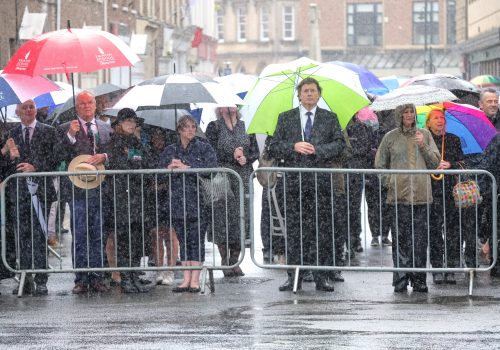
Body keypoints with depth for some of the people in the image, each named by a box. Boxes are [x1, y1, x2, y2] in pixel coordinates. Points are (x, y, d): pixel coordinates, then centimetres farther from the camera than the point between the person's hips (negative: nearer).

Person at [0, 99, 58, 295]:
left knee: (39, 236, -7)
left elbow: (55, 159, 0)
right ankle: (26, 281, 9)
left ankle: (41, 282, -5)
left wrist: (36, 167, -12)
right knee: (22, 237, 4)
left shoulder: (48, 132, 5)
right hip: (18, 190, 3)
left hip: (40, 189, -3)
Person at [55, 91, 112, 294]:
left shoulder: (106, 129, 14)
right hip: (78, 189, -3)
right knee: (79, 237, -1)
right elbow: (60, 156, -7)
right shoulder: (65, 129, 4)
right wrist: (70, 136, -19)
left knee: (99, 237, 6)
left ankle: (97, 278, 11)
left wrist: (103, 157, -7)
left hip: (101, 188, 3)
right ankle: (81, 279, 2)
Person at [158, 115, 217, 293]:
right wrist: (169, 168, -11)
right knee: (184, 241, 3)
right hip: (178, 202, 3)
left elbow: (210, 169, -8)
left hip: (198, 202, -3)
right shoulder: (170, 150, 15)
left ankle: (195, 280, -6)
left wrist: (186, 168, -11)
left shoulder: (205, 149, 6)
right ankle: (186, 279, 4)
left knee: (197, 240, -6)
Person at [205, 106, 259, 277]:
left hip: (243, 179, 3)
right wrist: (232, 155, -12)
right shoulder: (214, 127, 4)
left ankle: (235, 261, 6)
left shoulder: (245, 126, 14)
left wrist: (245, 158, -9)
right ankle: (225, 262, 1)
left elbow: (255, 152, 12)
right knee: (222, 218, -6)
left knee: (242, 217, -2)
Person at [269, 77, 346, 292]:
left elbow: (340, 144, 1)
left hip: (321, 180, 0)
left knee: (322, 229, -1)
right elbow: (274, 148, 7)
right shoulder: (286, 118, 12)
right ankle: (294, 277, 4)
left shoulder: (329, 118, 11)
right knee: (294, 229, 0)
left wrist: (317, 150, -12)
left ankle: (321, 277, 3)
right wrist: (293, 147, -10)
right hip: (294, 178, 0)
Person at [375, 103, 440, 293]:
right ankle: (400, 279, 1)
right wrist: (389, 182, 1)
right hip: (399, 195, -1)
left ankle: (419, 280, 6)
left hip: (421, 194, 1)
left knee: (420, 238, 0)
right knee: (400, 238, -4)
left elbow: (435, 163, 9)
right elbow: (380, 164, 14)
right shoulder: (391, 137, 7)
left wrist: (423, 146, -4)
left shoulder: (425, 134, 11)